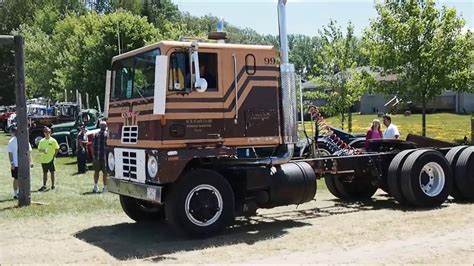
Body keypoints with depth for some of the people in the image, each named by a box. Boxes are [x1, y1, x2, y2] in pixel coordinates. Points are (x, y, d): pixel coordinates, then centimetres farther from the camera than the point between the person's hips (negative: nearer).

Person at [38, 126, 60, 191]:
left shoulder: (53, 140, -2)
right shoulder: (42, 141, 6)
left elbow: (57, 149, -1)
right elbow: (39, 149, 8)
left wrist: (54, 156, -8)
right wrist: (42, 151, -13)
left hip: (51, 159, -3)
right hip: (43, 160, 3)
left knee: (52, 173, 3)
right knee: (45, 173, 9)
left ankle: (53, 185, 13)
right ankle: (44, 186, 13)